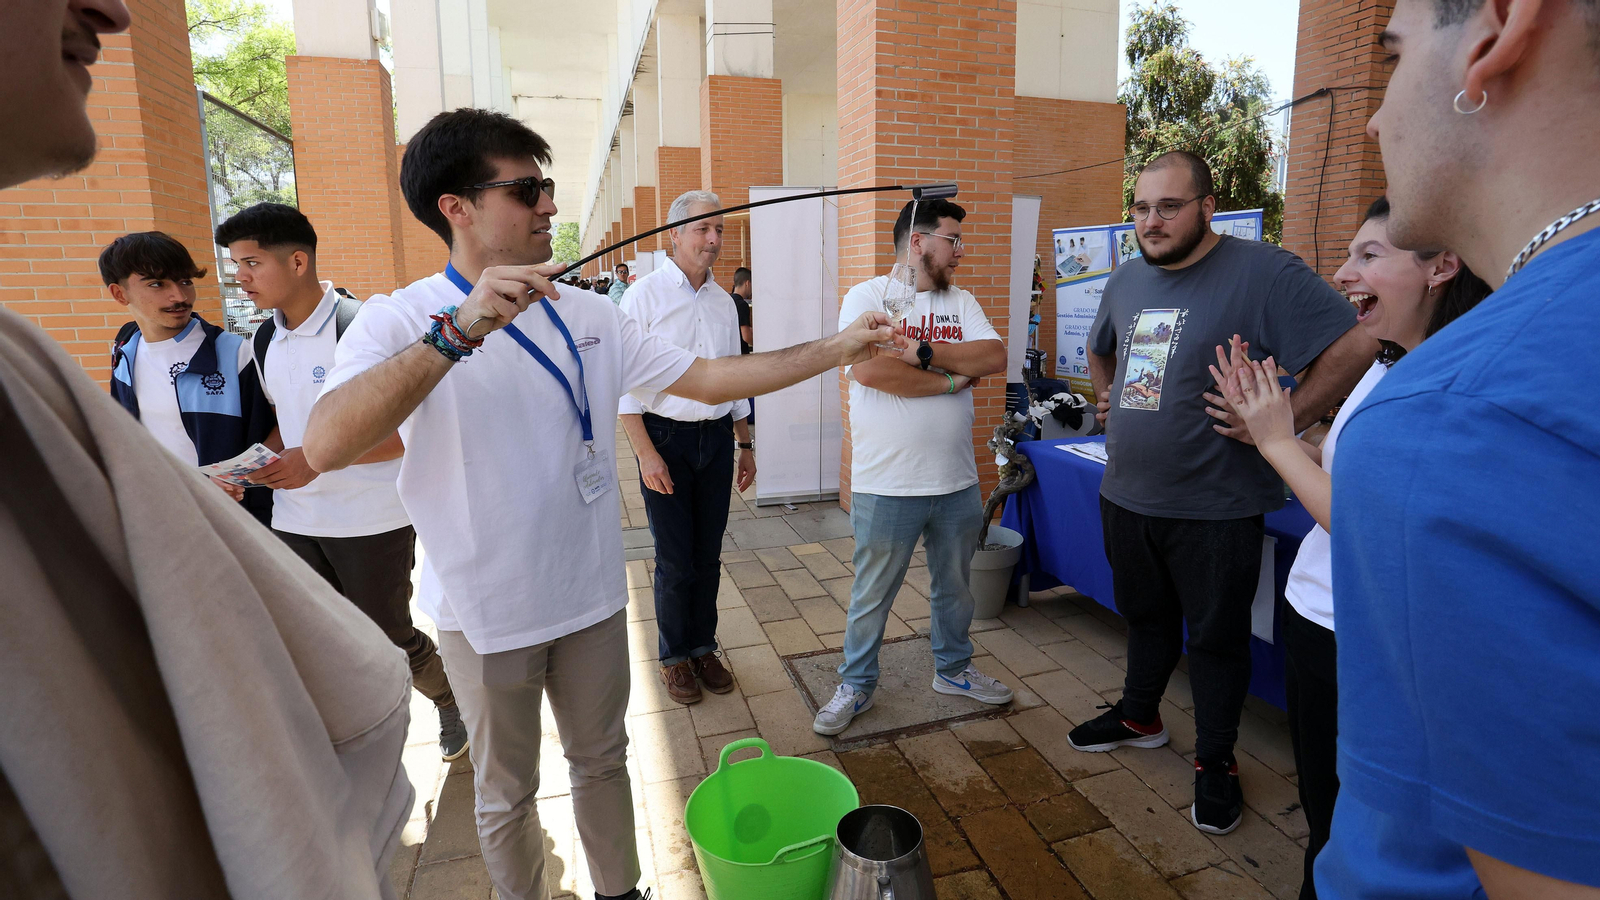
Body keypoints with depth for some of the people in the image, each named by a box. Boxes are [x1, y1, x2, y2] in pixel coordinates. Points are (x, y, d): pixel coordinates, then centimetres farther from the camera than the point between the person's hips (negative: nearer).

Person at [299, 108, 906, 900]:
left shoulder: (586, 316, 1)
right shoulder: (398, 321, -13)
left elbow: (709, 377, -1)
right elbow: (324, 448, -30)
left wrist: (839, 347, -5)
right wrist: (458, 332, -39)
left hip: (592, 594, 4)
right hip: (485, 613, -4)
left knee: (601, 761, 22)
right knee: (505, 795, 17)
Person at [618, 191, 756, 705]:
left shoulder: (724, 301, 10)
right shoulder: (645, 295, -7)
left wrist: (745, 445, 16)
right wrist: (646, 453, -15)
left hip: (717, 438, 5)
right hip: (666, 436, -5)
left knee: (709, 554, 11)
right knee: (675, 559, 2)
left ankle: (703, 647, 29)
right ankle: (674, 656, 23)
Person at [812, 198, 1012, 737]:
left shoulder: (961, 302, 9)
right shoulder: (868, 297, -7)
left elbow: (994, 358, -6)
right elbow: (869, 369, -23)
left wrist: (921, 353, -16)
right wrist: (952, 378, -12)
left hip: (957, 483, 5)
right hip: (887, 486, -5)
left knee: (955, 588, 21)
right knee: (872, 596, 10)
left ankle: (953, 669, 43)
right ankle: (856, 686, 30)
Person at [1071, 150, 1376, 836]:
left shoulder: (1261, 272, -14)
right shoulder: (1127, 279, 9)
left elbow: (1354, 346, -20)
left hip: (1214, 507, -6)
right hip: (1126, 496, 6)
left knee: (1216, 637, 10)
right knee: (1145, 616, 23)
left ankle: (1215, 761, 29)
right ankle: (1138, 717, 43)